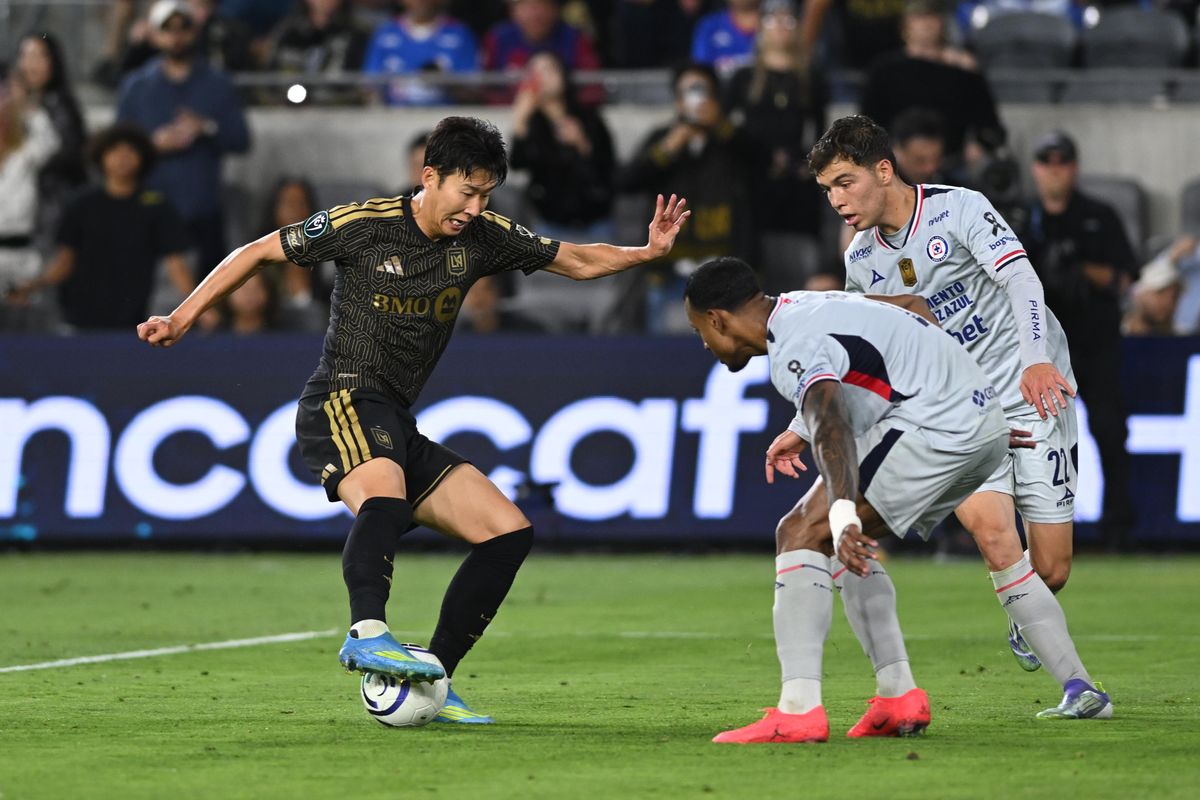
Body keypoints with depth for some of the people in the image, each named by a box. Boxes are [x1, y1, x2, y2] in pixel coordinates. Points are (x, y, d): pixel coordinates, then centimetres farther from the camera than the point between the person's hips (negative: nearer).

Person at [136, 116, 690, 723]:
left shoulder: (483, 237, 7)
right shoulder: (362, 224, -8)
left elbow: (578, 262, 17)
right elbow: (258, 252, 2)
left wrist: (647, 251, 0)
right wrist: (182, 319, -1)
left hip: (398, 424, 7)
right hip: (342, 402, -7)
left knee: (509, 533, -1)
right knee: (385, 496, -40)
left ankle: (431, 682, -2)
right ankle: (368, 633, -58)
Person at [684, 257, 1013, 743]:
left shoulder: (796, 347, -14)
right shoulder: (802, 305, 17)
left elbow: (831, 428, -33)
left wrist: (842, 515, -48)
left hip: (936, 428, -10)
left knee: (801, 534, -12)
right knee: (851, 544, 20)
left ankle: (798, 711, -22)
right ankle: (900, 699, 13)